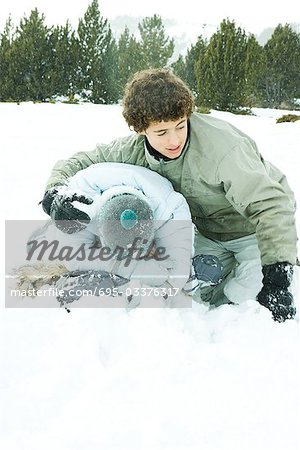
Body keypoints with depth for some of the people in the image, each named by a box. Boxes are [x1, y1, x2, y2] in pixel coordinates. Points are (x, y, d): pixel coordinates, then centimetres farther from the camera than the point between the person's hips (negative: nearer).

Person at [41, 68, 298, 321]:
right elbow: (75, 164, -10)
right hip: (209, 232, 5)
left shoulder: (221, 146, -39)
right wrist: (55, 192, -33)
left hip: (255, 225, -5)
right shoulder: (135, 149, -20)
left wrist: (276, 275, -49)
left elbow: (272, 206, -40)